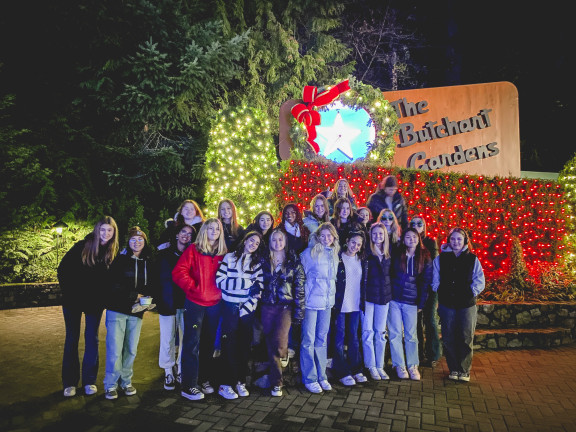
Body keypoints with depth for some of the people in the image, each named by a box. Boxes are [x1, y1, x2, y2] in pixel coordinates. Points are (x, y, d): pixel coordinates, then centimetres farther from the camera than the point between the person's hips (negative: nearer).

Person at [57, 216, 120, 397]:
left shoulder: (114, 253, -4)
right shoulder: (82, 246, -9)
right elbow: (63, 269, -4)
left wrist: (103, 297, -7)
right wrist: (68, 291, -7)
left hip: (95, 302, 1)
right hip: (73, 300, -1)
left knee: (92, 339, 7)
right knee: (72, 339, 7)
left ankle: (89, 380, 19)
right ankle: (69, 382, 18)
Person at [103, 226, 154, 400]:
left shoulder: (149, 263, 7)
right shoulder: (120, 259, -2)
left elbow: (151, 287, 10)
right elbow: (114, 285, -11)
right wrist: (134, 295, -14)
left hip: (136, 312, 3)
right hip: (117, 310, -3)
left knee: (131, 349, 9)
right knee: (115, 349, -2)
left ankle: (126, 381, 25)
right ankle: (111, 385, 14)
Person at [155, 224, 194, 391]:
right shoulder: (164, 254, 6)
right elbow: (157, 278, 4)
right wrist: (157, 298, -5)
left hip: (186, 303, 1)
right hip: (167, 302, 0)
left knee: (185, 339, 4)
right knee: (168, 339, 4)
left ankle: (181, 371, 20)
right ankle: (168, 373, 17)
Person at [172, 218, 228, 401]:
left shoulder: (223, 254, 8)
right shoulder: (193, 249, -3)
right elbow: (178, 272, -10)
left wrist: (221, 291, 4)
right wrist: (194, 287, -11)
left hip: (214, 304, 4)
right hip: (195, 303, -4)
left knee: (209, 344, 14)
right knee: (192, 344, -2)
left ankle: (205, 380, 27)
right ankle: (188, 386, 6)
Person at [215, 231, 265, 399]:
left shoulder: (258, 263, 8)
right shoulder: (229, 258, 2)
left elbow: (258, 288, 2)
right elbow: (219, 281, -8)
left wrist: (247, 307, -9)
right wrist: (245, 283, -13)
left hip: (248, 308, 2)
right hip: (230, 307, -2)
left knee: (245, 344, 7)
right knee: (229, 344, 0)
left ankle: (241, 381, 19)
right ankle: (226, 384, 8)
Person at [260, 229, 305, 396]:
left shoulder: (294, 262, 1)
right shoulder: (265, 262, 10)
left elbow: (299, 288, -1)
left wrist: (299, 312, -6)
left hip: (286, 307, -3)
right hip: (267, 307, 3)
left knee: (278, 342, -20)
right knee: (270, 345, 6)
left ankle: (284, 354, 15)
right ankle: (276, 383, 21)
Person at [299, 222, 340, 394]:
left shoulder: (335, 254, 9)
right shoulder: (310, 252, -9)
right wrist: (302, 297, -2)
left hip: (327, 302, 6)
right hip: (311, 301, -5)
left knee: (322, 339, 14)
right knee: (309, 340, 0)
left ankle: (321, 376, 24)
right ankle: (309, 379, 12)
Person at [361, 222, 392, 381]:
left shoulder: (389, 253, 6)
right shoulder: (366, 252, -7)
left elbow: (390, 274, 13)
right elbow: (362, 276, -11)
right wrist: (362, 297, -16)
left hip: (384, 296, 4)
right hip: (368, 296, -4)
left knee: (381, 332, 11)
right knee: (368, 332, 3)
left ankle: (380, 366, 21)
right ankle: (371, 366, 16)